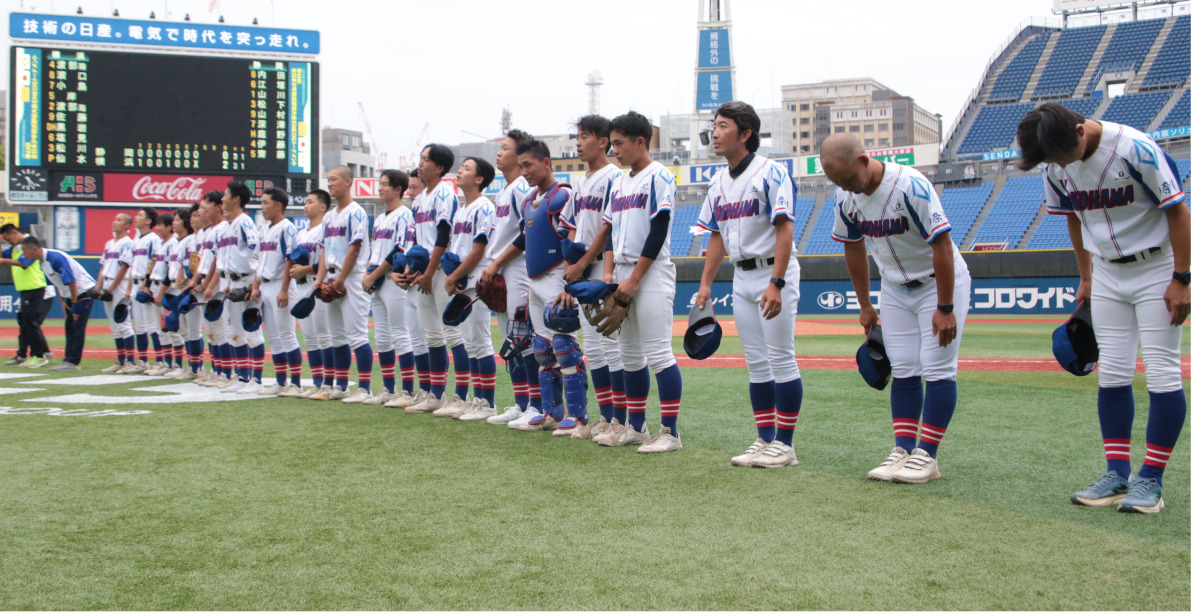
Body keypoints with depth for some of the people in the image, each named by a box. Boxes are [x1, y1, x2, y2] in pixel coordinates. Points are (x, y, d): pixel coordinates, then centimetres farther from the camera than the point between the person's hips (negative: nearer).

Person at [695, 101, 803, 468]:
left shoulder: (771, 172, -11)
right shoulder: (717, 183, 12)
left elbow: (785, 229, -17)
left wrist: (776, 283, -25)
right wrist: (705, 283, 10)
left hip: (773, 272, -7)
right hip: (741, 277, 8)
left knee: (781, 359, -4)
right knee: (756, 363, 10)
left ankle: (784, 444, 3)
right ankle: (765, 441, 17)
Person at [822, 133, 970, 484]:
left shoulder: (910, 186, -28)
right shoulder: (845, 197, -7)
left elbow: (942, 245, -26)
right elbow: (854, 250, 7)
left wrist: (945, 308, -23)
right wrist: (865, 306, 10)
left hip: (939, 283, -6)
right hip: (895, 288, 6)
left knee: (937, 369, -7)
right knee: (903, 370, 4)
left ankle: (927, 456, -3)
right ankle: (903, 450, 8)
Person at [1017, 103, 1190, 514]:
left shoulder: (1134, 149, -23)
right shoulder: (1056, 165, -6)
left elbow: (1178, 212, -17)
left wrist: (1181, 279, -17)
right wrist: (1085, 278, 13)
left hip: (1156, 270, -6)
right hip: (1107, 274, 6)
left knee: (1162, 374, -6)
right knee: (1112, 373, 5)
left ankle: (1150, 480, -1)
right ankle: (1117, 475, 11)